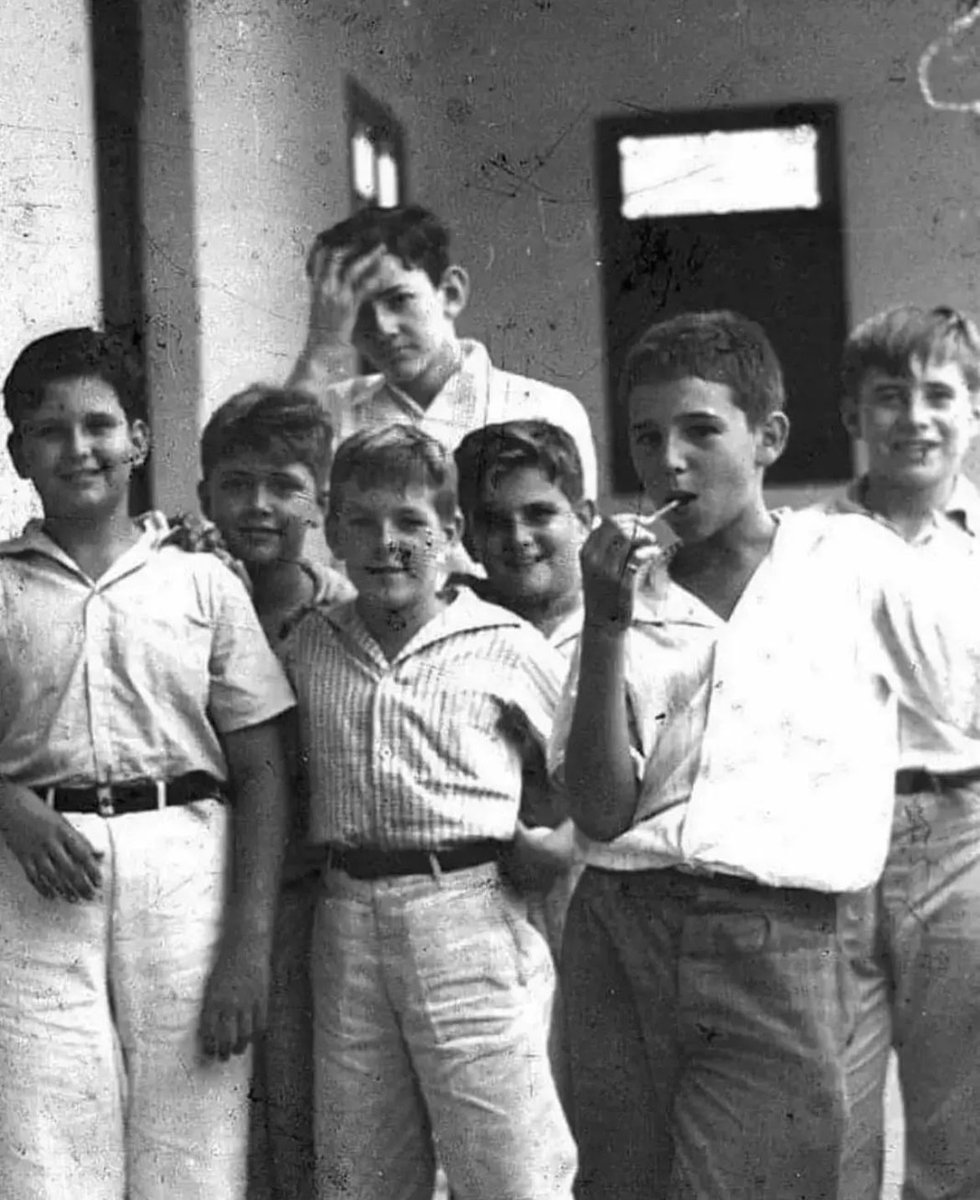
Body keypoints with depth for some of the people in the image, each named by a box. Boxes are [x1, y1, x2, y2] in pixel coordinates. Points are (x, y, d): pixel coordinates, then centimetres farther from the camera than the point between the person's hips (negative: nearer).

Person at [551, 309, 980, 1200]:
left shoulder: (854, 563, 4)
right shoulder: (633, 598, 11)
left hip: (779, 939, -3)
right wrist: (606, 627, -8)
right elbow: (600, 811, 1)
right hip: (618, 927, 3)